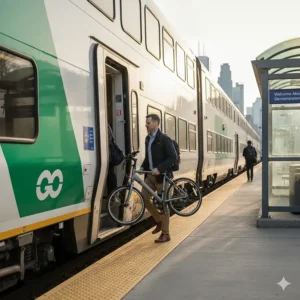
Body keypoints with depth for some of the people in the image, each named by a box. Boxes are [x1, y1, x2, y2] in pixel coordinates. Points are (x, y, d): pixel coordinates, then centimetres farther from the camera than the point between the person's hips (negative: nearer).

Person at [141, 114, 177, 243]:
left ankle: (165, 234, 10)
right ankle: (159, 221, 22)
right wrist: (143, 167, 6)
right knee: (144, 198, 1)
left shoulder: (164, 139, -12)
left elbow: (173, 157, -18)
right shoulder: (148, 139, 12)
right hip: (150, 175, 7)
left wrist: (159, 168, -26)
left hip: (161, 175, -7)